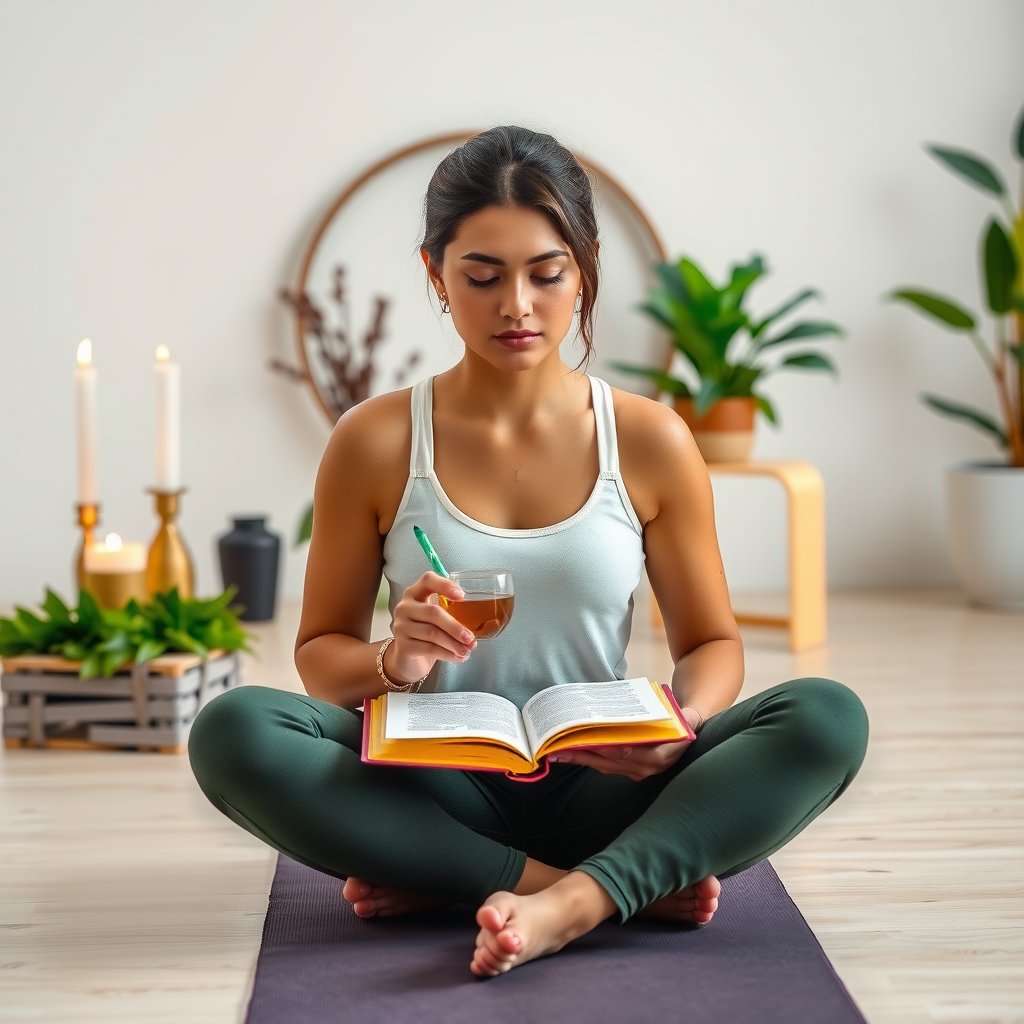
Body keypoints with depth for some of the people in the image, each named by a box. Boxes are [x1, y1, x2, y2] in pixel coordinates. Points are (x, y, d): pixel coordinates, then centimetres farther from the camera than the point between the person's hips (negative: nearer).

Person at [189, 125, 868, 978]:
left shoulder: (650, 442, 1)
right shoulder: (375, 443, -1)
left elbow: (711, 639, 7)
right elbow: (321, 650, 5)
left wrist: (683, 723, -16)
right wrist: (394, 664, -20)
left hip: (598, 786, 0)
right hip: (442, 790, 0)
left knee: (828, 717, -22)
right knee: (232, 731, -28)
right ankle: (637, 883, -26)